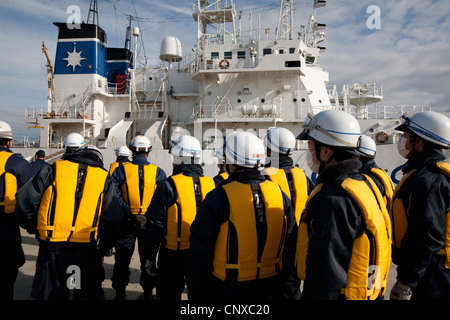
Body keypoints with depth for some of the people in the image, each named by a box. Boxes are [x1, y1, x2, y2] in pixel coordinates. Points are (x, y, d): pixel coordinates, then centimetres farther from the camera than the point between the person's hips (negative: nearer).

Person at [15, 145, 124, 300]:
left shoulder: (53, 170, 5)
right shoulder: (104, 178, 8)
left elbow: (25, 200, 2)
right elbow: (113, 219, 3)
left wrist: (33, 227, 19)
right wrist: (102, 251, 13)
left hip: (52, 246, 0)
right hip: (86, 248, 1)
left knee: (51, 294, 15)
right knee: (92, 293, 17)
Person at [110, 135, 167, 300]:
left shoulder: (121, 170, -6)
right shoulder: (158, 172, -4)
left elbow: (115, 197, -14)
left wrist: (129, 214, -14)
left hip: (126, 222, 0)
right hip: (150, 223, 1)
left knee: (122, 260, 15)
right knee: (147, 260, 15)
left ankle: (120, 293, 25)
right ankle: (148, 292, 25)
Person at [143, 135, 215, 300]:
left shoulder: (169, 186, -15)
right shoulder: (211, 185, -2)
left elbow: (155, 224, -12)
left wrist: (151, 255, -1)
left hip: (174, 255, -4)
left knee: (170, 294, 13)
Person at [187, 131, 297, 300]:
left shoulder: (218, 198, -18)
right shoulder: (280, 195, -4)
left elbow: (200, 251, -13)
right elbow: (290, 248, 3)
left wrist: (195, 293, 0)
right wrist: (283, 288, 15)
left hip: (226, 290, -4)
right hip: (268, 289, 4)